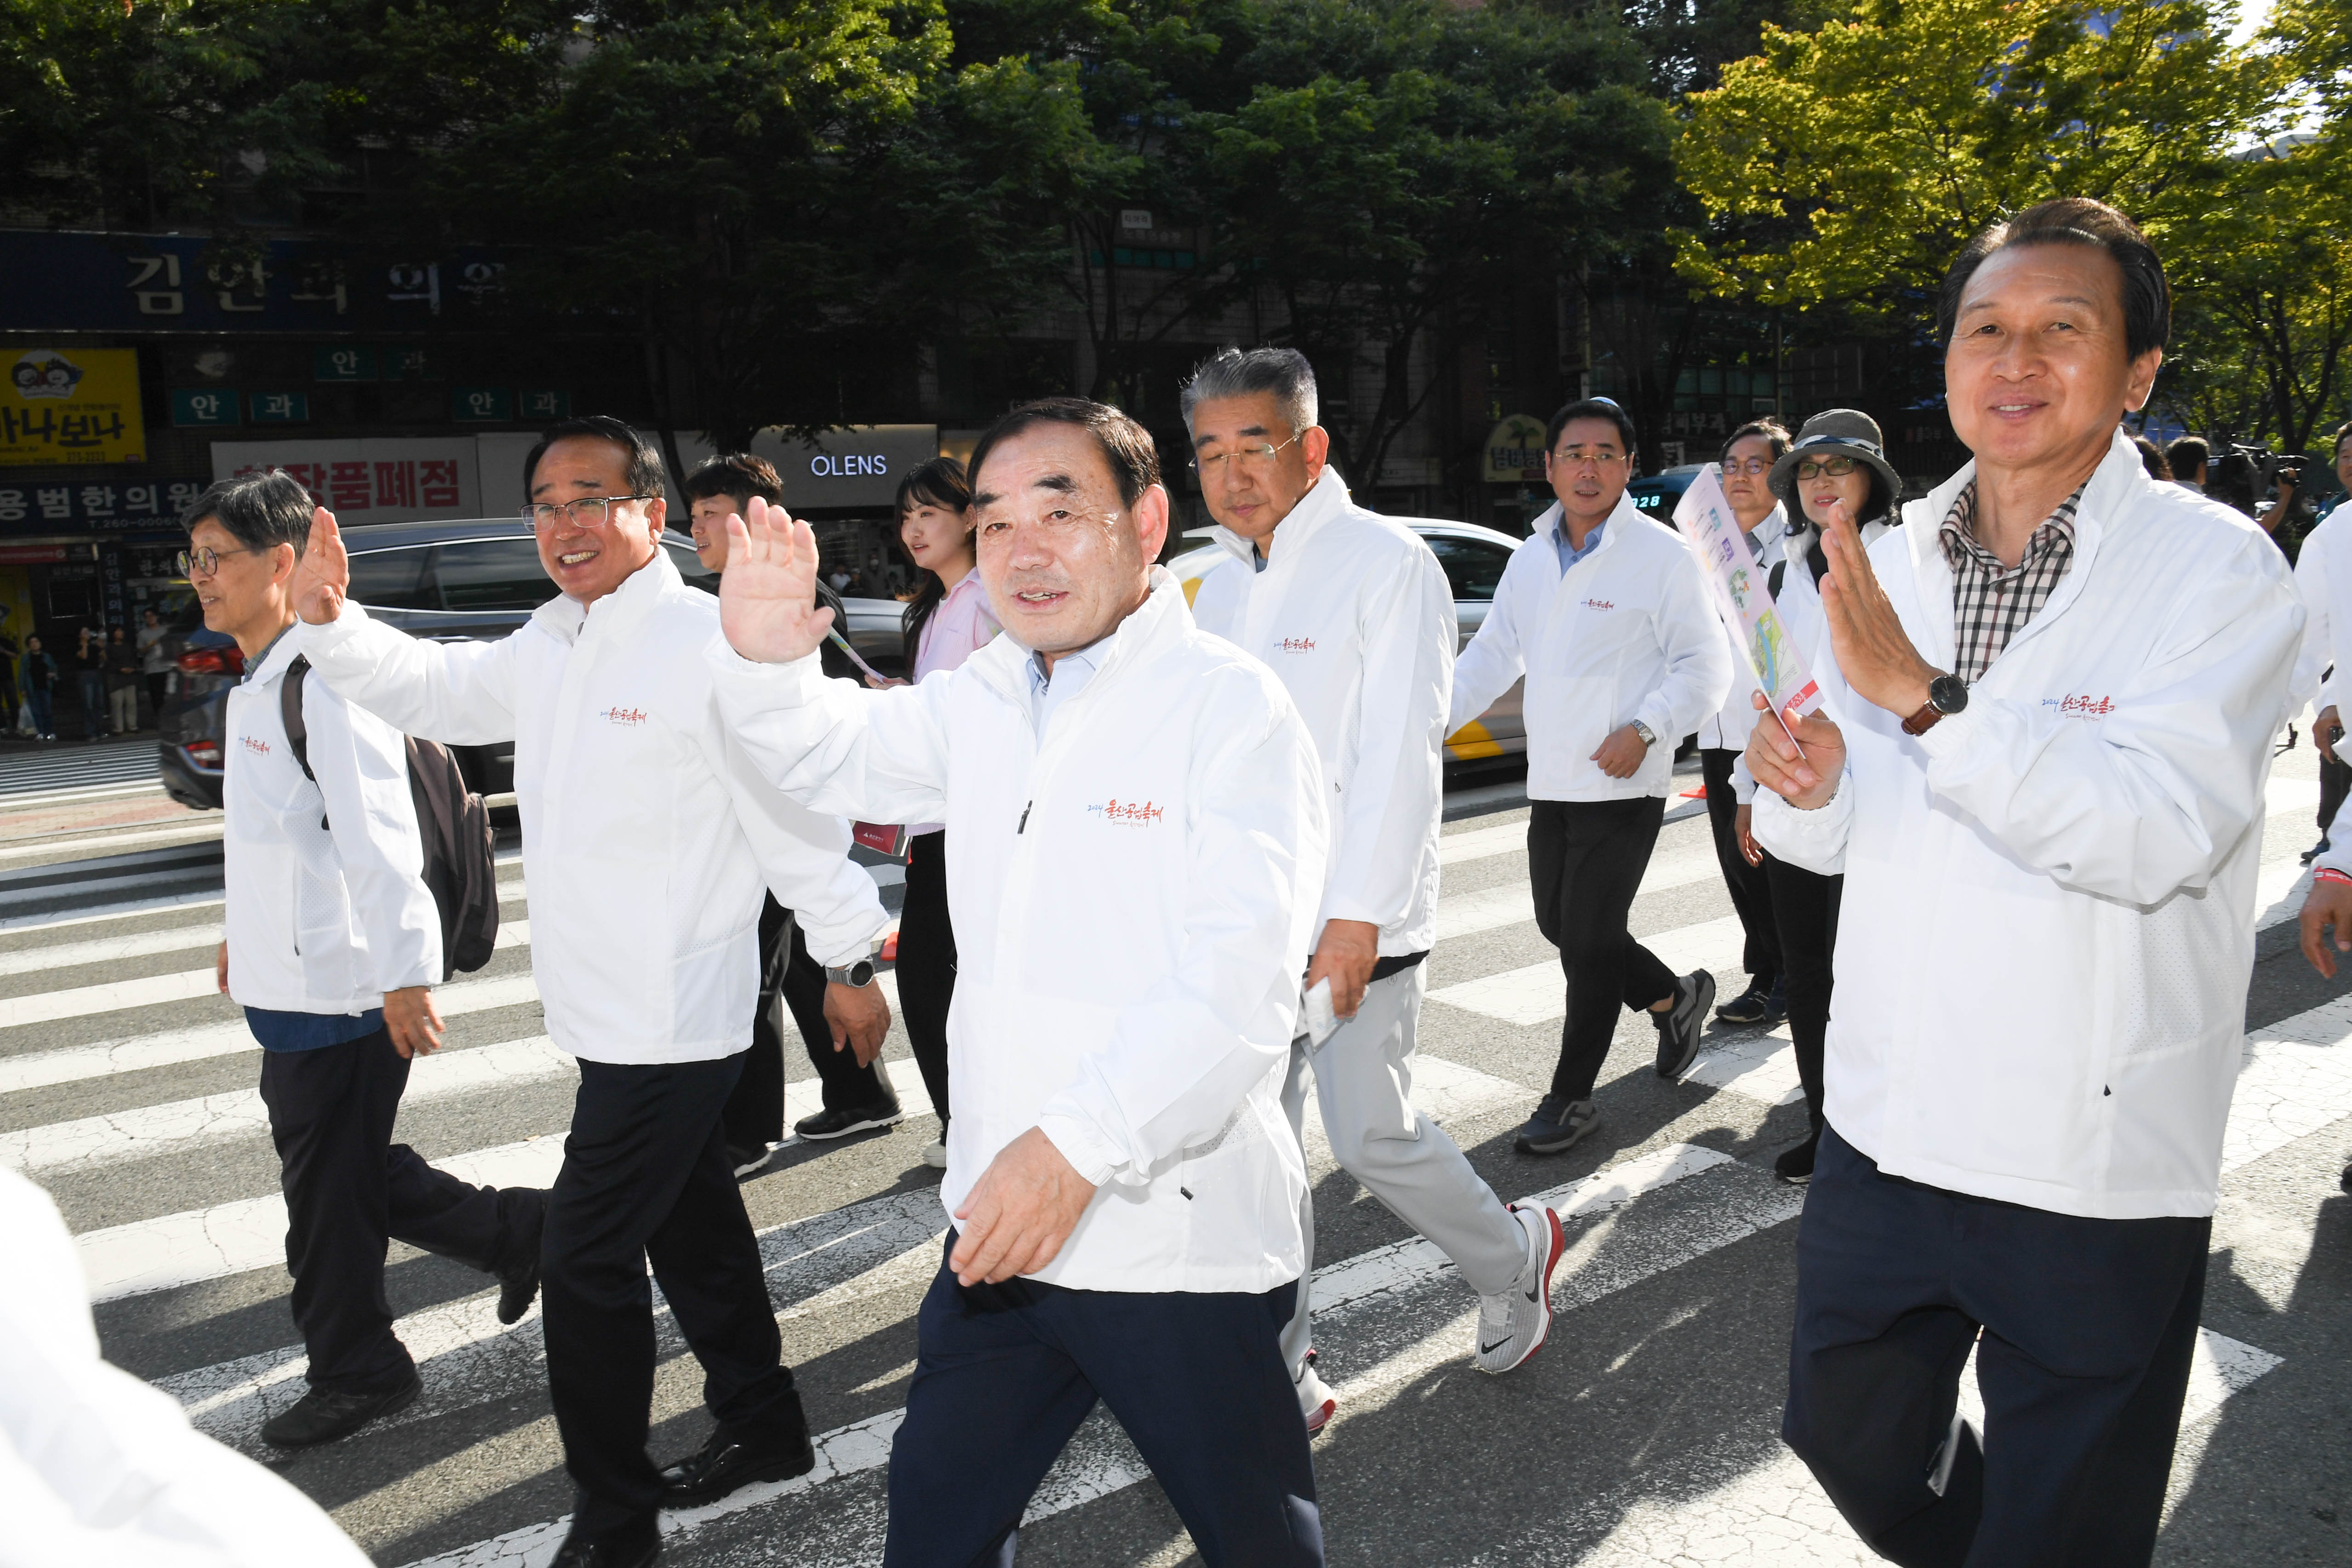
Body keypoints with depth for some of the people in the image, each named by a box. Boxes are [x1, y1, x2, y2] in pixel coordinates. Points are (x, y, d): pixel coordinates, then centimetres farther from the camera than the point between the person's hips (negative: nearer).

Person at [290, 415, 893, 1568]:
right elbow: (427, 687, 20)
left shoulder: (706, 644, -18)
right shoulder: (547, 647, 10)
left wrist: (851, 961, -13)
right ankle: (763, 1428, 39)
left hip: (672, 1024, -9)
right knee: (692, 1224, 20)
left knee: (586, 1260, -3)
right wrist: (327, 619, 3)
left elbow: (793, 813, -17)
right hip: (609, 1014, 9)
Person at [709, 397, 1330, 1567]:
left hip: (1181, 1240, -6)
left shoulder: (1232, 707, -14)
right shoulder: (981, 702, 7)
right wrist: (763, 655, 0)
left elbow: (1241, 985, -23)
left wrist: (1076, 1144, -30)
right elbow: (830, 751, 22)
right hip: (1001, 1225, 6)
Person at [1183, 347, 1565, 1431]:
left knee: (1370, 1137, 0)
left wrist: (1356, 916, -20)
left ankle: (1515, 1257, 30)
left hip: (1357, 922, -6)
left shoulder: (1386, 564, -9)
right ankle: (1277, 1376, 21)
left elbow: (1398, 754, -15)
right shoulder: (1223, 584, 13)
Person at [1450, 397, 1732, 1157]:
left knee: (1587, 938, -4)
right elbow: (1493, 653, 18)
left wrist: (1645, 729, -21)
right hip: (1551, 780, 7)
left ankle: (1572, 1095, 12)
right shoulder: (1530, 558, 11)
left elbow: (1706, 665, -7)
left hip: (1623, 784, -7)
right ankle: (1674, 998, 39)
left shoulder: (1661, 554, -7)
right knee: (1560, 924, 13)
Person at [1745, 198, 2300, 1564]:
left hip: (2098, 1160, -4)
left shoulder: (2218, 569, -10)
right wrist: (1812, 786, -12)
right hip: (1887, 1125, 5)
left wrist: (1928, 696, -32)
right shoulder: (1890, 564, 4)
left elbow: (2158, 835, -25)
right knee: (1851, 1441, 22)